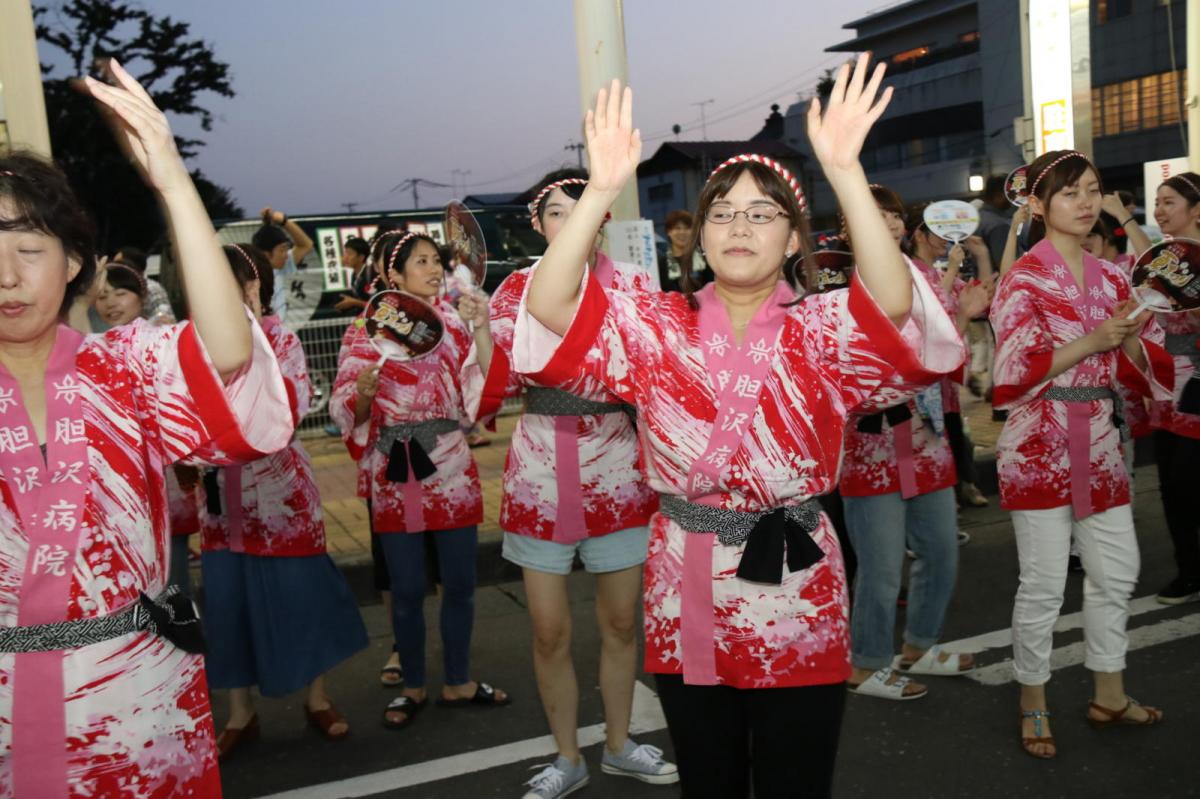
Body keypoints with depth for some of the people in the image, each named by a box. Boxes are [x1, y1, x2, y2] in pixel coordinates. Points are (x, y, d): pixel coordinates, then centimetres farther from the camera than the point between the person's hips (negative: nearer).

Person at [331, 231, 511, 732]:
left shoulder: (453, 322, 5)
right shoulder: (369, 330, -2)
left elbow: (479, 395, -2)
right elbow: (348, 413, -4)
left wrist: (483, 333, -11)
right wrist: (364, 393, -25)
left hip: (451, 469, 2)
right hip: (396, 474, -2)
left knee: (460, 583, 9)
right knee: (407, 589, 6)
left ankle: (458, 683, 27)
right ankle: (413, 687, 26)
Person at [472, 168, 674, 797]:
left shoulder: (632, 284, 0)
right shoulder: (517, 289, 2)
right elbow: (497, 385, -1)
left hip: (617, 472, 0)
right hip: (539, 475, 0)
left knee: (620, 621, 12)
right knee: (550, 631, 6)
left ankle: (618, 745, 34)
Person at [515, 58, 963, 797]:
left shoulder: (820, 331, -5)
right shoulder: (659, 329, -2)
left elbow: (895, 307, -27)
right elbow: (550, 310, -16)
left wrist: (846, 173, -37)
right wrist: (603, 190, -28)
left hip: (796, 609, -1)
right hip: (686, 604, 2)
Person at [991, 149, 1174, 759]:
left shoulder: (1111, 278, 9)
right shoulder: (1023, 279, -9)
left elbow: (1144, 368, 11)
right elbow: (1014, 373, -17)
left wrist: (1130, 339, -10)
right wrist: (1091, 342, -22)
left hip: (1100, 443, 7)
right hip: (1040, 447, -7)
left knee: (1117, 572, 16)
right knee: (1044, 585, 0)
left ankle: (1108, 695, 34)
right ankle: (1033, 706, 19)